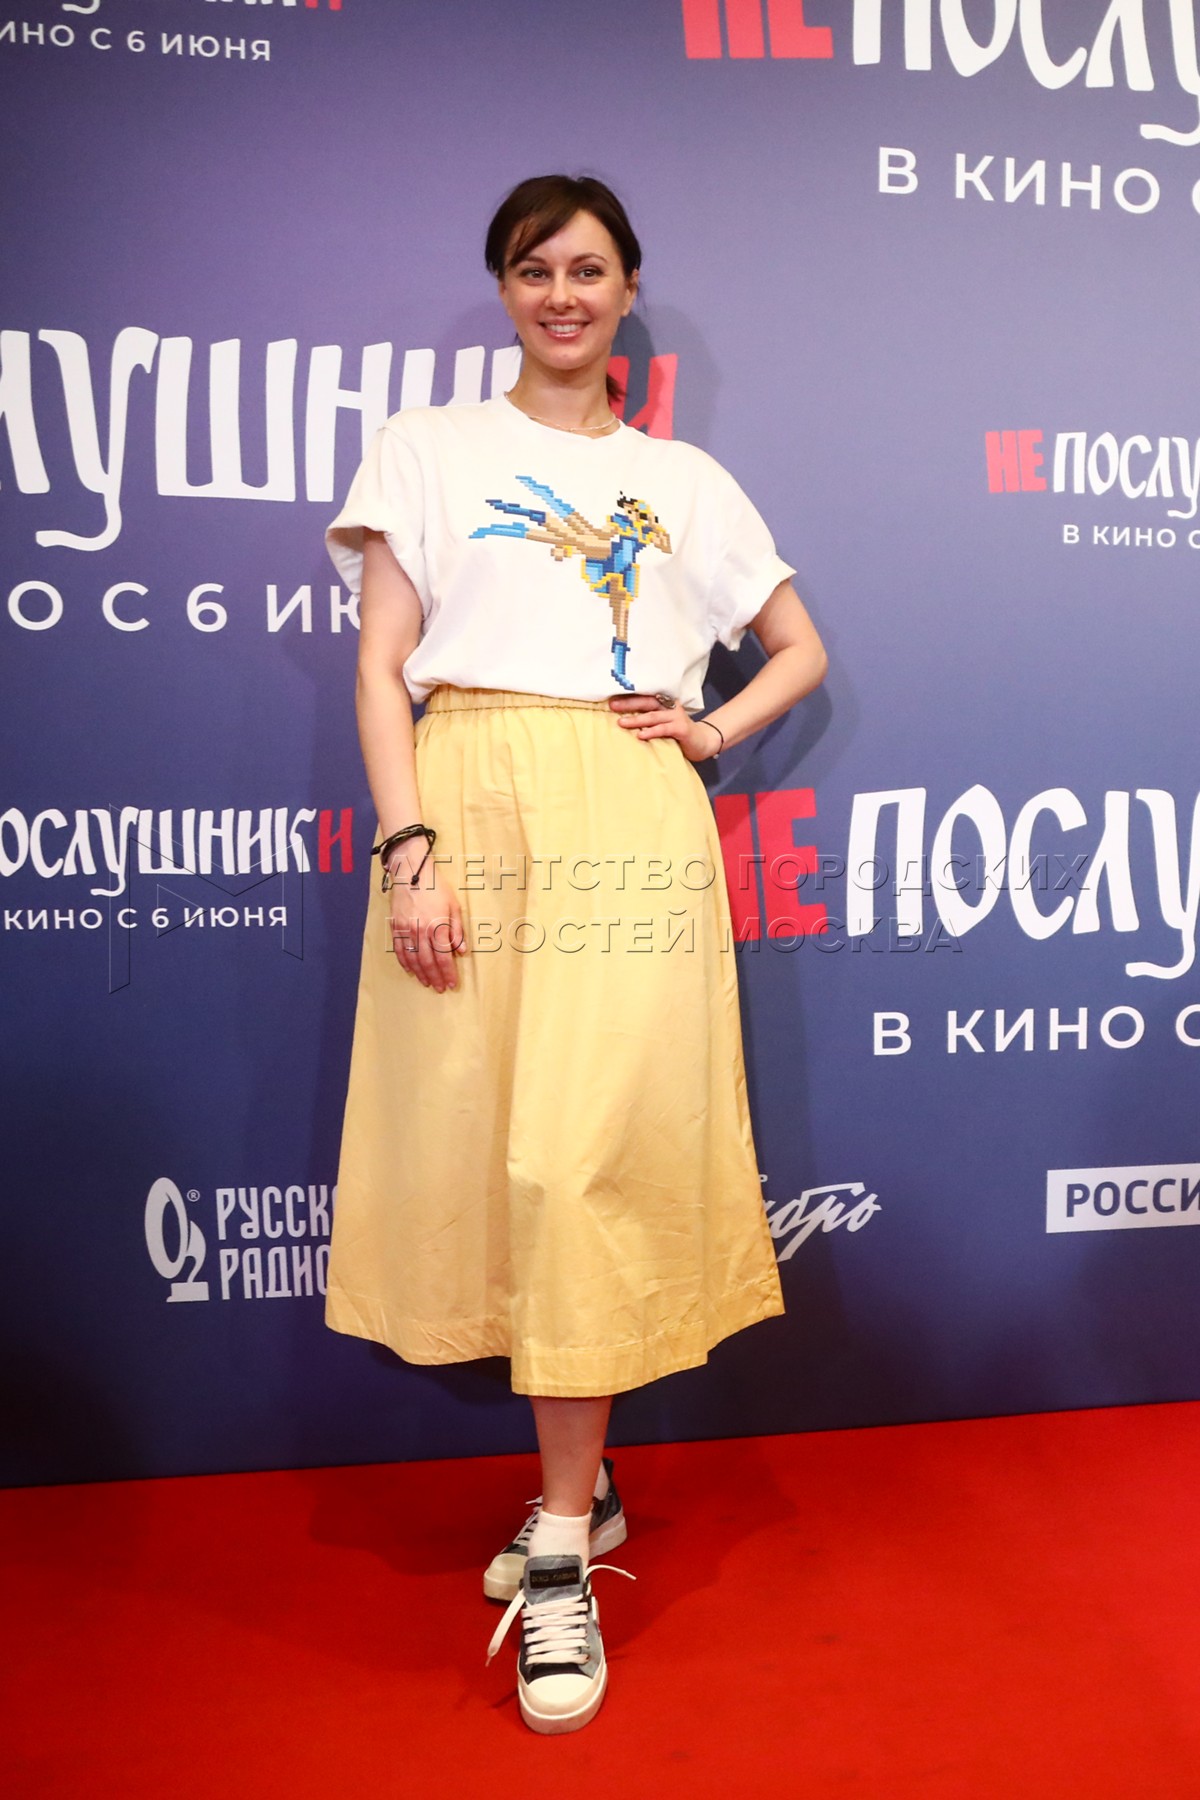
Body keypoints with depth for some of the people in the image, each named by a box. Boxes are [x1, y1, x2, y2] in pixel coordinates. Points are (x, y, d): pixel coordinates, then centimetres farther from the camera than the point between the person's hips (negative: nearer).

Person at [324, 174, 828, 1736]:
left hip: (633, 825, 0)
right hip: (472, 810, 0)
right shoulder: (429, 449, 14)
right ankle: (584, 1487, 20)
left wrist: (711, 732, 5)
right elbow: (381, 668, 5)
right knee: (490, 1144, 1)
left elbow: (802, 650, 24)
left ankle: (564, 1539, 5)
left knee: (591, 1151, -7)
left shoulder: (686, 480, 19)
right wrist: (409, 847, -8)